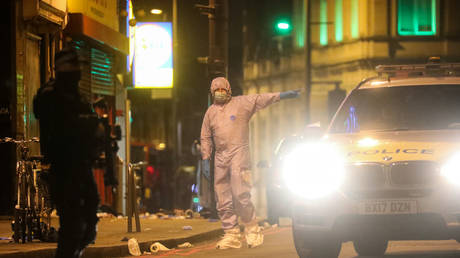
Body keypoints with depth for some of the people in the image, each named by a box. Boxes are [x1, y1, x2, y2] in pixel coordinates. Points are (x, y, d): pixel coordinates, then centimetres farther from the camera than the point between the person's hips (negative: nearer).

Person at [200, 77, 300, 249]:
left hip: (238, 153, -5)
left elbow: (260, 99, -5)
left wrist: (282, 95, -16)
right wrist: (205, 159, 11)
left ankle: (252, 230, -3)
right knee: (223, 199, 2)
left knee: (240, 194, -16)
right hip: (220, 157, 5)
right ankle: (231, 235, 7)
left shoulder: (241, 103, 5)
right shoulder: (210, 112, 17)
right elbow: (206, 137, 19)